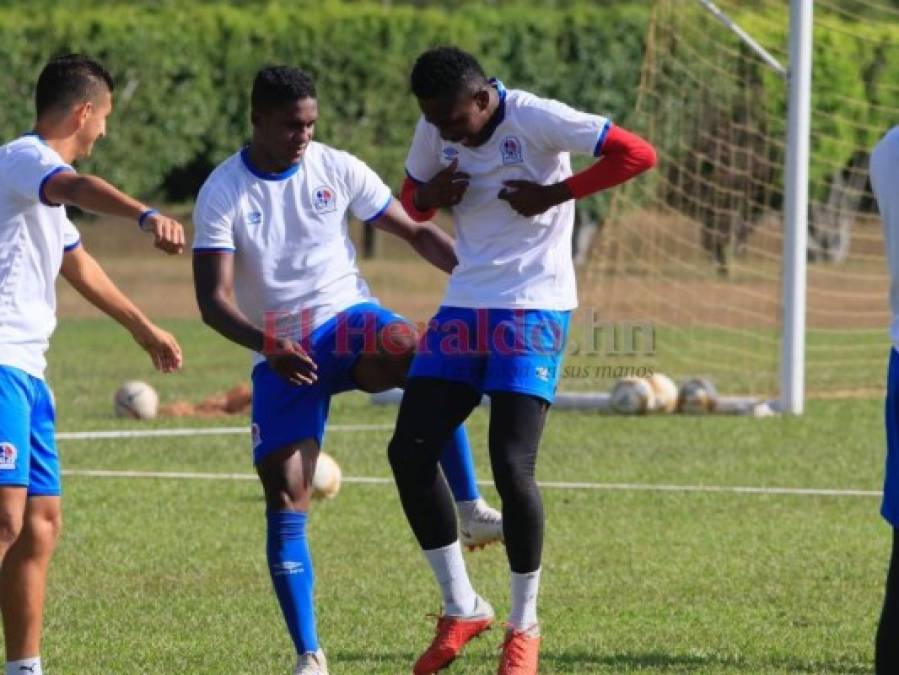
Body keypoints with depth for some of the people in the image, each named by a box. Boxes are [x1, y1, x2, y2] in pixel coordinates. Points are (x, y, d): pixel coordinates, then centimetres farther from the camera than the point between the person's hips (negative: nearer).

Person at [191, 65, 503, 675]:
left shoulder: (337, 169, 0)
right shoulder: (223, 194, -7)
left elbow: (416, 232, 6)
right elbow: (213, 299, -13)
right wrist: (268, 344, -31)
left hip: (349, 322, 0)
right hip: (281, 352, 0)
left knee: (418, 354, -35)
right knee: (284, 497, -8)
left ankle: (472, 510, -34)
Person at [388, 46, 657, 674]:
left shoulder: (537, 120, -16)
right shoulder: (434, 132, 3)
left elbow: (639, 155, -19)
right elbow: (411, 201, 19)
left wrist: (555, 193, -19)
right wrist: (433, 195, -6)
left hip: (533, 312, -7)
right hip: (465, 304, 7)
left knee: (512, 464, -14)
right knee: (409, 450, -3)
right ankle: (462, 607, 11)